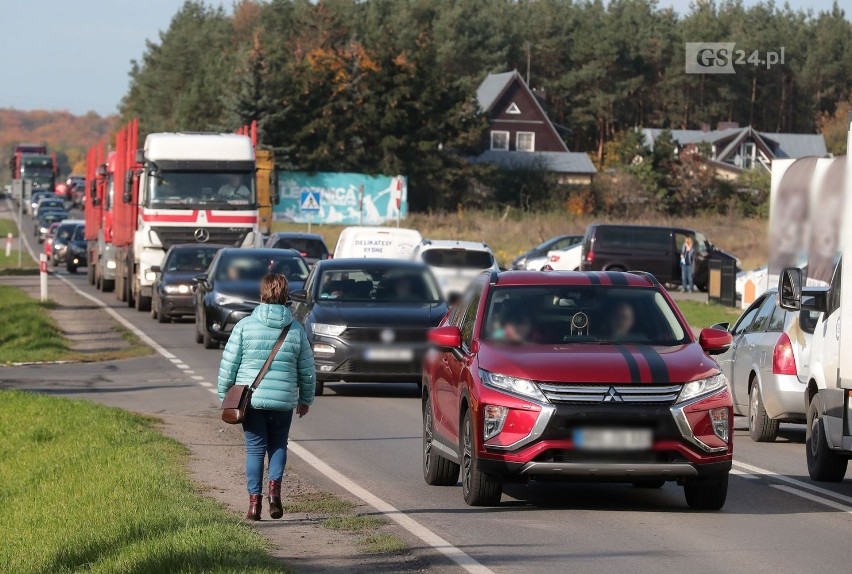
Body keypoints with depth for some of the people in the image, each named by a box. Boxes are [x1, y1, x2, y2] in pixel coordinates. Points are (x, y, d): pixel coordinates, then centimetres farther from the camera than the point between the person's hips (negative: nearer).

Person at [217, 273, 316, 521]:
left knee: (255, 449, 6)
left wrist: (224, 395, 10)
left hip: (250, 399, -1)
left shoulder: (245, 325, -3)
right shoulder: (296, 329, 2)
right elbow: (307, 370, 9)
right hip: (284, 401, 1)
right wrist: (306, 399, 23)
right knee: (278, 446, 17)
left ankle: (255, 500, 2)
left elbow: (228, 365, -1)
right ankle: (275, 486, -5)